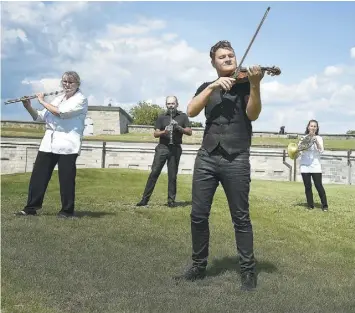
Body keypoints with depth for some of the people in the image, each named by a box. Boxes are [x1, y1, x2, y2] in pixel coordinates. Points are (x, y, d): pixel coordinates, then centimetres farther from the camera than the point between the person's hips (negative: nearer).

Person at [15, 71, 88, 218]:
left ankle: (67, 210, 9)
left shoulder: (81, 99, -3)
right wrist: (28, 107, 0)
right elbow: (40, 117, 17)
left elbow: (61, 112, -17)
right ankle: (31, 207, 13)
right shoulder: (57, 99, 19)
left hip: (67, 145, -6)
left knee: (66, 179, -3)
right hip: (48, 143, 7)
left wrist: (42, 101, -7)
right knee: (38, 175, 4)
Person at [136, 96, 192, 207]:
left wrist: (180, 128, -14)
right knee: (154, 172, -5)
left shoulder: (183, 116, 9)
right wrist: (164, 132, -19)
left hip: (175, 148, 0)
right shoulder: (161, 117, 7)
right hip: (162, 147, 0)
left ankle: (171, 200, 11)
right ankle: (145, 198, -4)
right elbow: (155, 134, 1)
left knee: (172, 175, 3)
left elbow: (190, 132, 4)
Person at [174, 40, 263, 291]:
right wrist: (213, 86, -12)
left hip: (236, 159, -3)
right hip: (207, 157, 3)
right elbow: (191, 111, -2)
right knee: (198, 215, 4)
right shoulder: (207, 87, 17)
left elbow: (253, 115, -10)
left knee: (241, 218, 1)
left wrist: (255, 84, -25)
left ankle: (248, 270, 14)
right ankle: (199, 266, 20)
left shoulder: (245, 84, 8)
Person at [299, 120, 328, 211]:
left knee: (319, 186, -6)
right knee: (307, 187, 3)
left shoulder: (319, 138, 5)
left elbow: (321, 150, -8)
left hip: (315, 166, -2)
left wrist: (315, 140, -19)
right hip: (304, 166, 2)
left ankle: (325, 205, 3)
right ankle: (310, 205, 12)